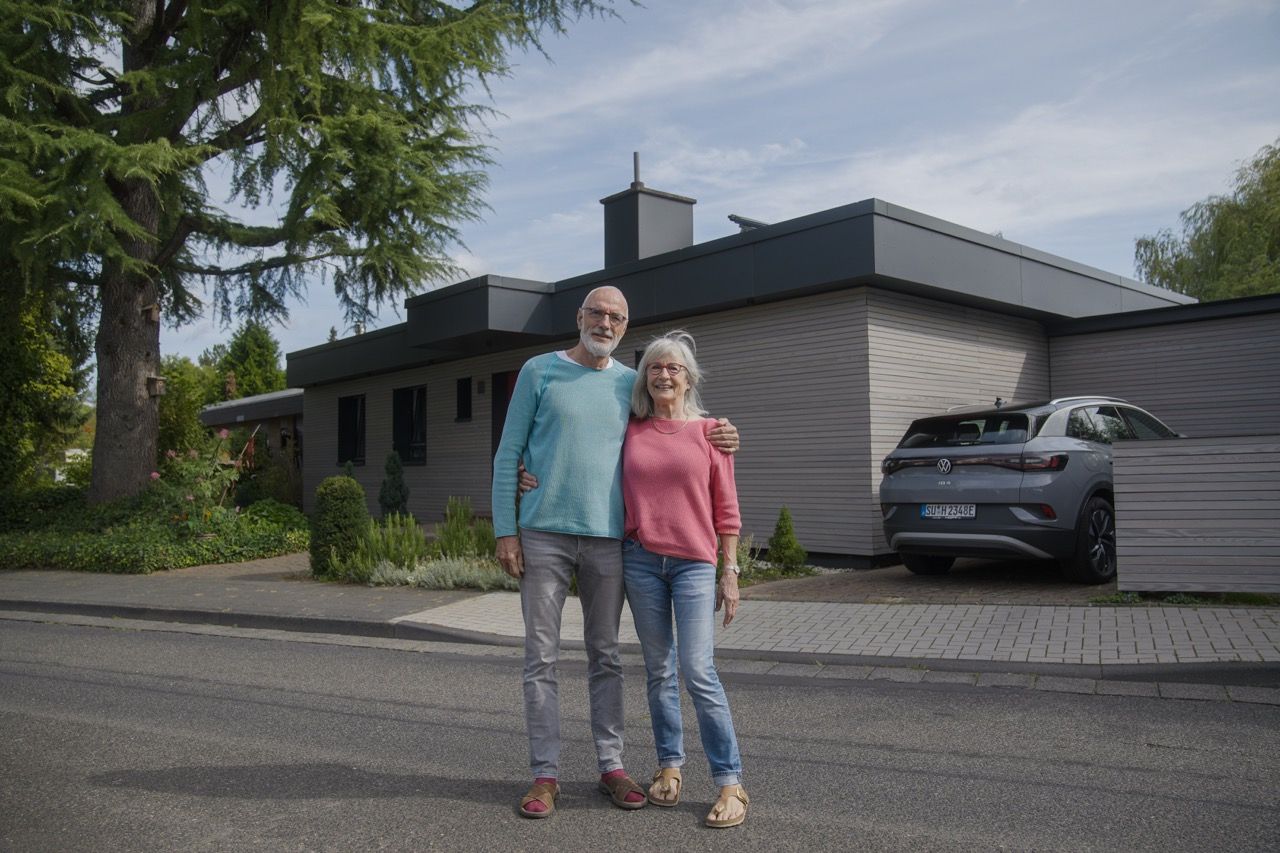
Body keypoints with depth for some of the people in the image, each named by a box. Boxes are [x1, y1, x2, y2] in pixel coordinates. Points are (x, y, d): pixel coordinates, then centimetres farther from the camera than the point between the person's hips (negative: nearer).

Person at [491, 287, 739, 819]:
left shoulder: (631, 383, 10)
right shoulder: (539, 372, 3)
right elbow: (508, 455, 2)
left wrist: (714, 439, 4)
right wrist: (505, 530, -6)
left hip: (607, 538, 2)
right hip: (543, 536, -2)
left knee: (605, 657, 10)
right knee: (541, 659, 2)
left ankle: (611, 765, 21)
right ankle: (545, 774, 12)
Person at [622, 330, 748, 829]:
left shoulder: (708, 431, 3)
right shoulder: (630, 432, 8)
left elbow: (726, 509, 3)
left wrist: (730, 573, -1)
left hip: (694, 563, -2)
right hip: (641, 559, 3)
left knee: (698, 672, -8)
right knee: (659, 670, 10)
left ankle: (730, 783, 1)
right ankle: (669, 766, 23)